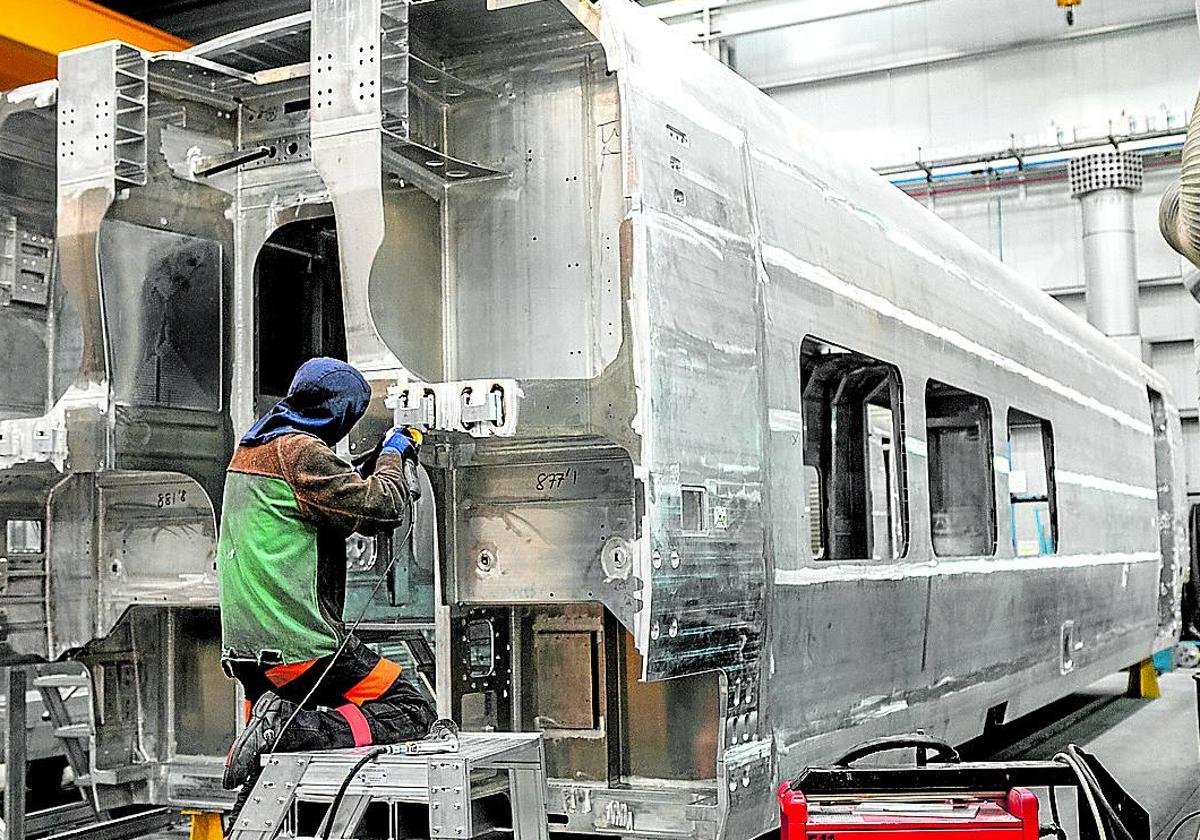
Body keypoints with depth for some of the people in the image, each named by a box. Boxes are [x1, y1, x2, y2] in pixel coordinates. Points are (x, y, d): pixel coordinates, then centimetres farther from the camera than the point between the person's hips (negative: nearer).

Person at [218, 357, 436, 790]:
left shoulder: (249, 448, 17)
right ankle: (293, 729, -20)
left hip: (242, 645, 9)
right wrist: (391, 455, 4)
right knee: (413, 712, -6)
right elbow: (383, 509, -14)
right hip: (299, 647, -9)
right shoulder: (300, 451, -13)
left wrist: (377, 462, 25)